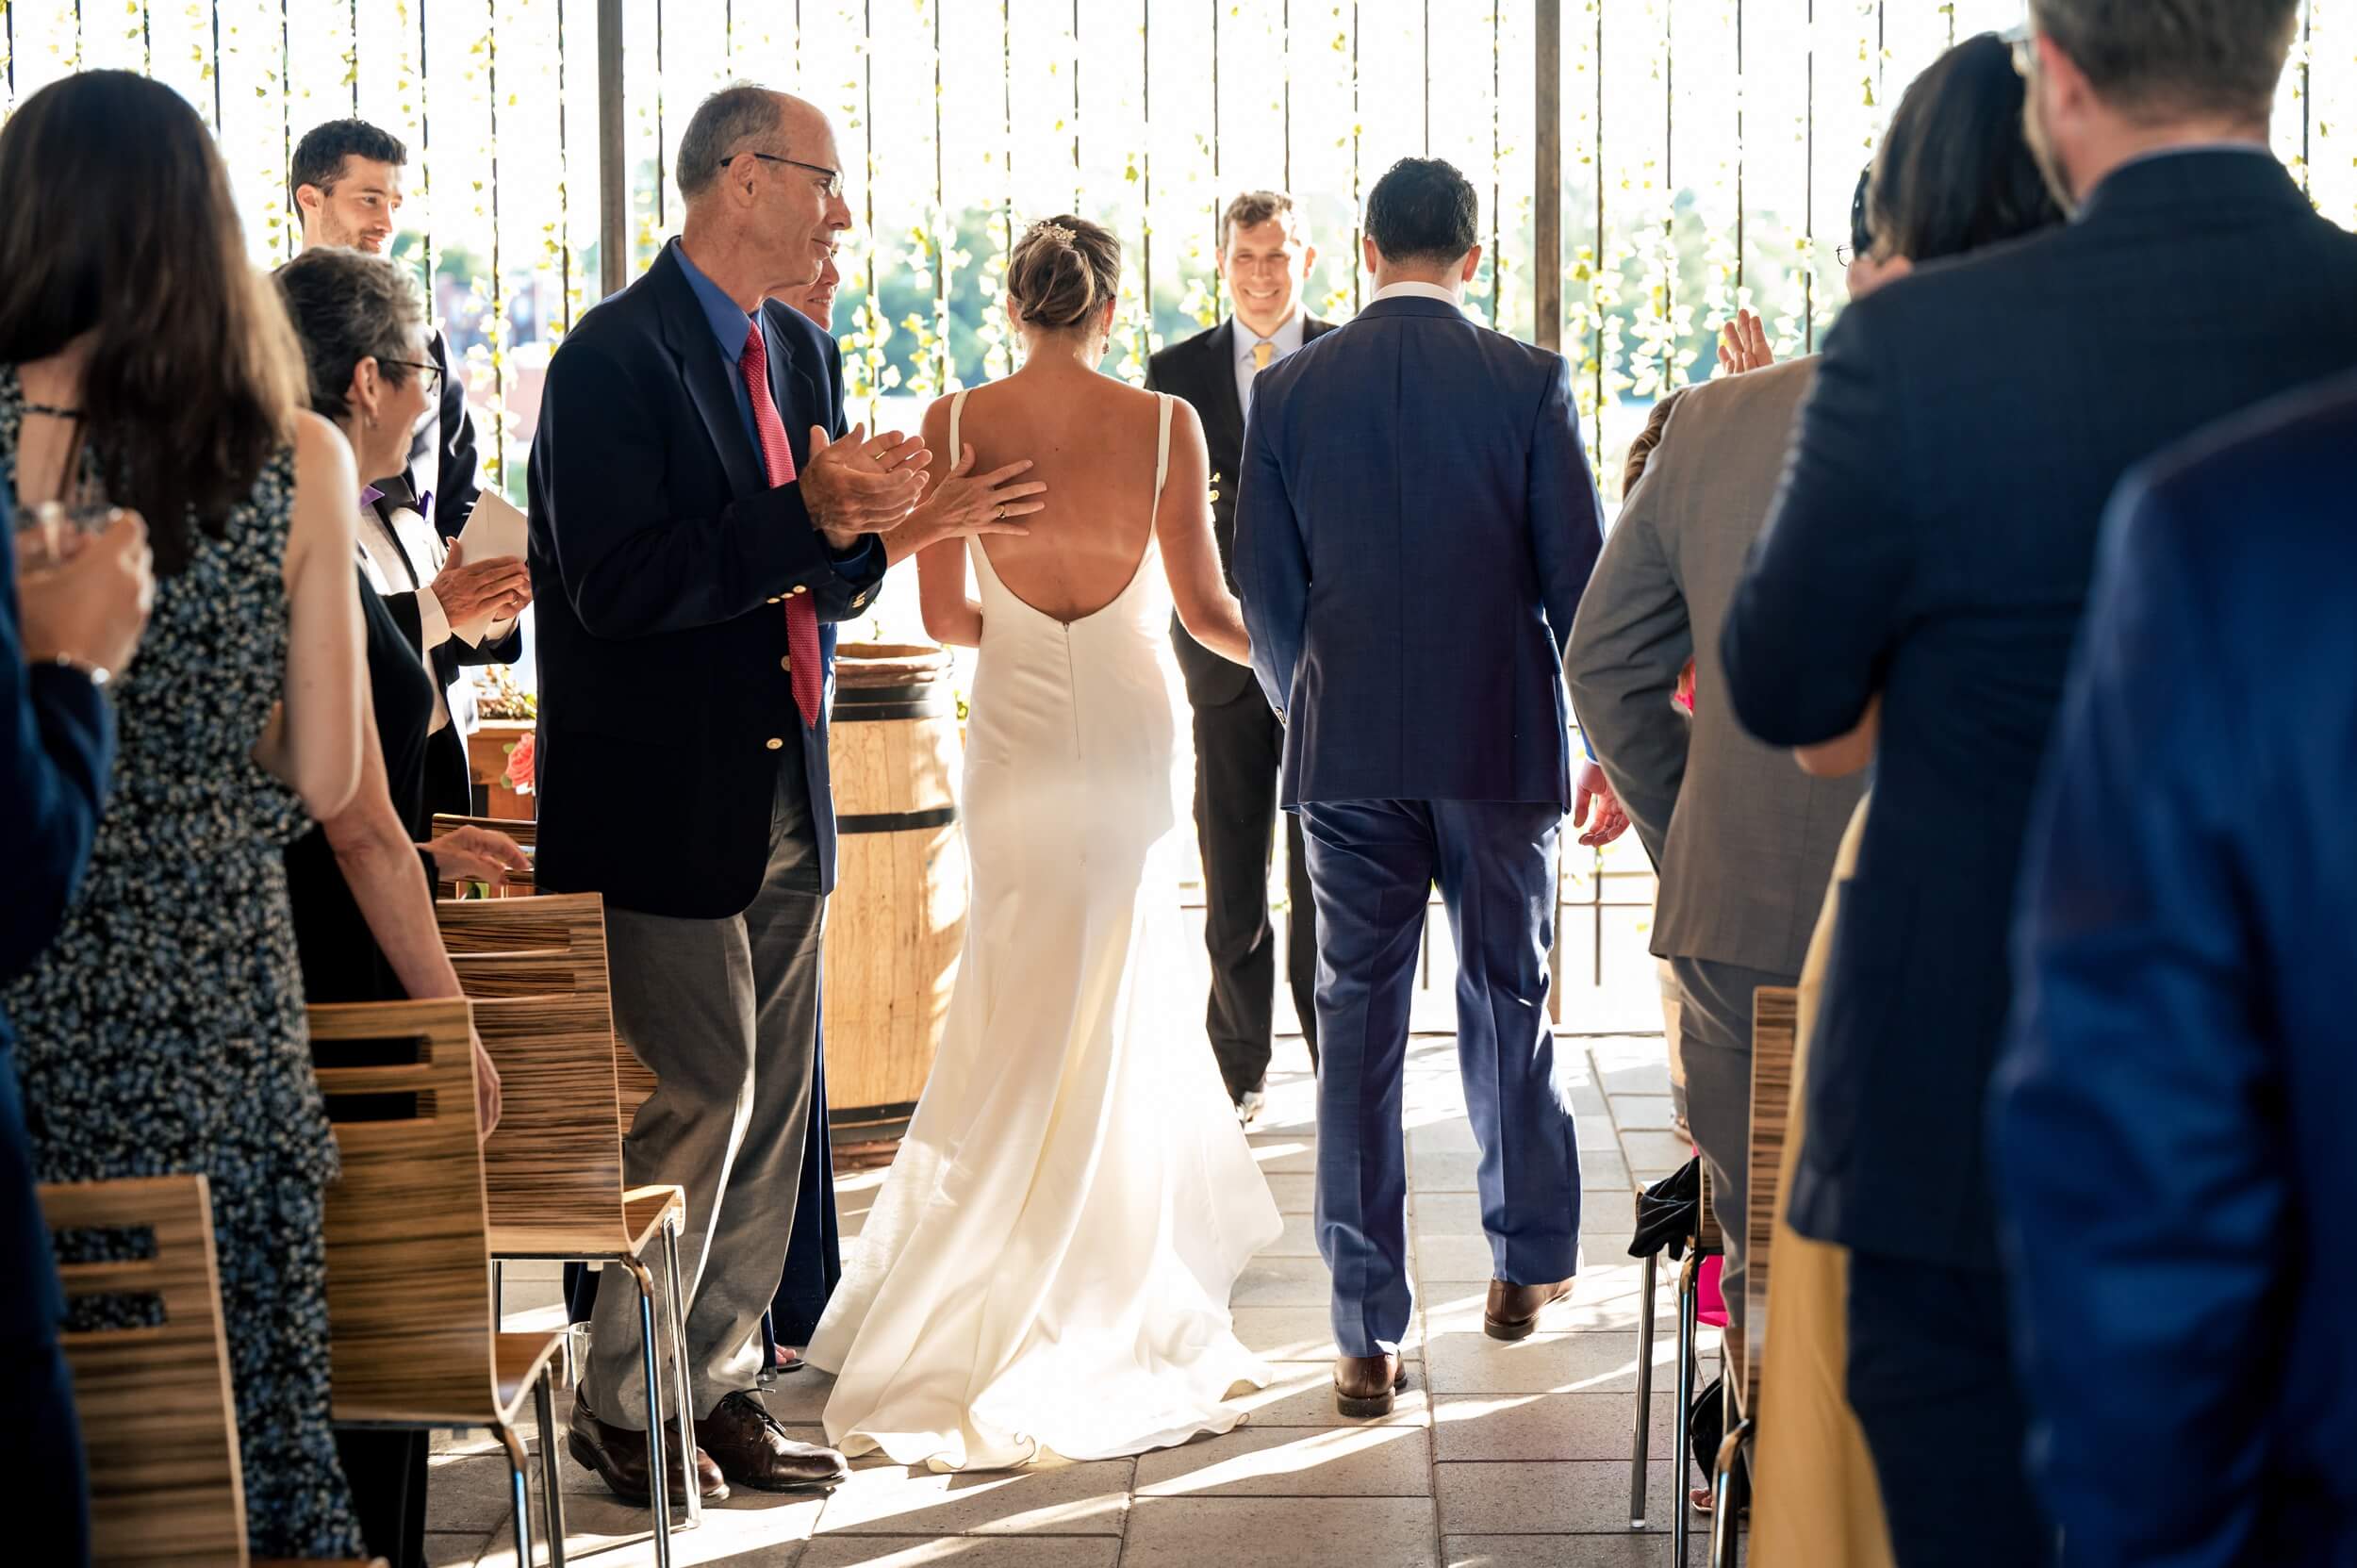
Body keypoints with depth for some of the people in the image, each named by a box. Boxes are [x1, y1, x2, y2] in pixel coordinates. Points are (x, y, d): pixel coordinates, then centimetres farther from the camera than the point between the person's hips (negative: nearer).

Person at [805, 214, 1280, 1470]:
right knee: (1109, 1007, 10)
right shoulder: (1164, 422, -9)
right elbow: (1205, 606, -5)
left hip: (1016, 734, 1)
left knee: (1037, 1007, 14)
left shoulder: (956, 423, -6)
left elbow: (944, 615, -3)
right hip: (1131, 740, -1)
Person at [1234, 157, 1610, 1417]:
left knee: (1357, 1021, 2)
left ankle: (1369, 1335, -1)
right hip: (1501, 744, 0)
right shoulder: (1527, 384, -5)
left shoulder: (1288, 390, 0)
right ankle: (1527, 1262, 30)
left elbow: (1262, 585, 3)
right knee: (1508, 999, 17)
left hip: (1347, 749, 1)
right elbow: (1578, 571, -4)